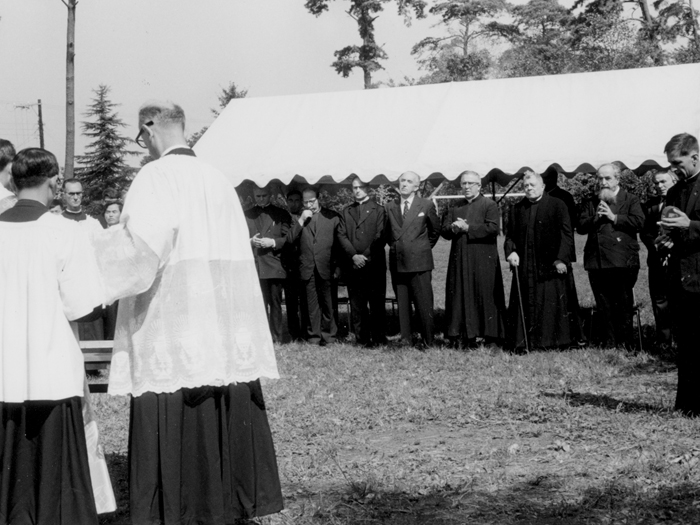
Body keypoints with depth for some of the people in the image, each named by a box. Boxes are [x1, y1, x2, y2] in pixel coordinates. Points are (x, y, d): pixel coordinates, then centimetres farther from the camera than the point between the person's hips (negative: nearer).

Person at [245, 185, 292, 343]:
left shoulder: (281, 214, 12)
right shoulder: (247, 215, 15)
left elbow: (288, 238, 5)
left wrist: (273, 242, -12)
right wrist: (250, 241, -7)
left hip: (274, 265, -1)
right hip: (254, 265, 1)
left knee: (275, 304, 2)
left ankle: (277, 338, 6)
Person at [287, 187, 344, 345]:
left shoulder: (332, 216, 5)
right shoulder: (299, 218, 12)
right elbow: (290, 239, 0)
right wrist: (301, 220, -9)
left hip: (326, 267, -2)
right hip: (307, 269, 2)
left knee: (327, 302, 1)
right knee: (312, 304, 4)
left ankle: (328, 334, 10)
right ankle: (314, 335, 10)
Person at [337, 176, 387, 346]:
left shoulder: (378, 210, 7)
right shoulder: (346, 211, 17)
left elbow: (380, 237, -2)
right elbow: (342, 236, 7)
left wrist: (366, 257, -12)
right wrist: (353, 255, -8)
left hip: (374, 264, -3)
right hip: (353, 265, 3)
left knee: (377, 303, -3)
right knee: (357, 305, 2)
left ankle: (379, 338, 1)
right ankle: (362, 339, 6)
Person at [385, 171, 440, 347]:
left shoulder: (426, 205, 2)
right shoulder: (390, 207, 10)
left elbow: (435, 230, 13)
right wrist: (395, 247, 12)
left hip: (419, 262, -3)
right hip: (397, 262, 3)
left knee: (423, 304, -2)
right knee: (402, 303, 5)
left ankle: (427, 341, 4)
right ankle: (406, 339, 10)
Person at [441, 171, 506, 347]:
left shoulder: (489, 205, 2)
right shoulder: (454, 208, 18)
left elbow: (493, 228, -13)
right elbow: (444, 231, 10)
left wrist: (467, 228, -13)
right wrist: (453, 228, -12)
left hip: (483, 261, -5)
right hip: (459, 261, 5)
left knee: (484, 296, -4)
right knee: (460, 296, 2)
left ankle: (491, 334, 2)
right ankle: (461, 335, 4)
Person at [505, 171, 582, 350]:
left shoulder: (558, 205, 0)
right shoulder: (517, 209, 13)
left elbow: (567, 234, -4)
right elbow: (510, 235, 12)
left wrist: (561, 258, -13)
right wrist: (510, 251, -7)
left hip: (551, 266, -3)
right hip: (525, 267, 3)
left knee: (554, 303, -2)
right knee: (527, 305, 2)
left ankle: (558, 340, 6)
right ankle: (525, 341, 7)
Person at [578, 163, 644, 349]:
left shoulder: (630, 200, 7)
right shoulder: (591, 203, 18)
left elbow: (638, 222, -8)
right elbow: (580, 227, 11)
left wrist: (614, 217, -11)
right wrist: (595, 218, -6)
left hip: (622, 262, -4)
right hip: (596, 262, 4)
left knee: (623, 306, -2)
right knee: (603, 307, 7)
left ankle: (624, 344, 3)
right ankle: (608, 343, 12)